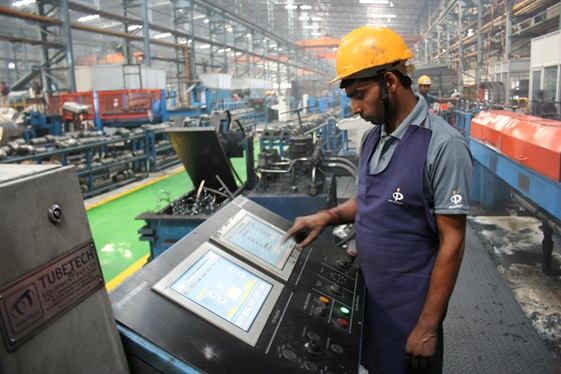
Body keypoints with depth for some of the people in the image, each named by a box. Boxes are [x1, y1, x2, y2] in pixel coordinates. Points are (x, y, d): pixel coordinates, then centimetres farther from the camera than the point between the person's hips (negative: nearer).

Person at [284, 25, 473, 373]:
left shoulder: (443, 146, -21)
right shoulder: (372, 138, 3)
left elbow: (452, 242, -19)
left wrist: (428, 326, -17)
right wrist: (327, 217, -4)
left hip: (408, 305, -7)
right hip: (368, 292, 7)